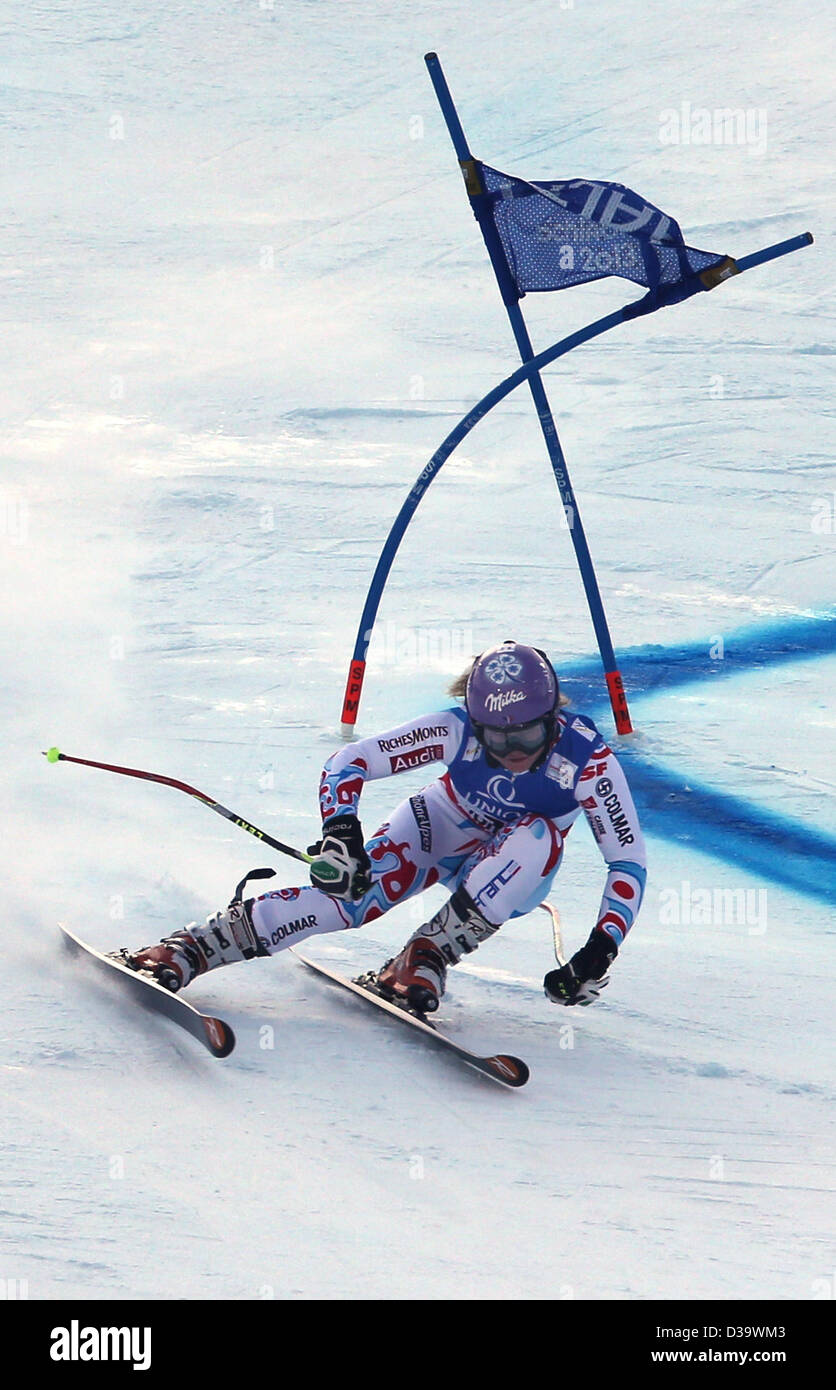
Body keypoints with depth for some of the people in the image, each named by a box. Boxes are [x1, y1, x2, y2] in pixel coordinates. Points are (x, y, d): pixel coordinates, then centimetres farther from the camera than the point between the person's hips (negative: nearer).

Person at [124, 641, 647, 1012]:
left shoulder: (588, 760, -30)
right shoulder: (455, 730, -28)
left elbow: (629, 860, -24)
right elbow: (348, 762, -25)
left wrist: (601, 949, -36)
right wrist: (340, 834, -42)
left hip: (511, 877, 1)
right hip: (443, 827, 0)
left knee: (537, 837, -36)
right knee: (350, 892, -29)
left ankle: (426, 958, -26)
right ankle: (188, 950, -27)